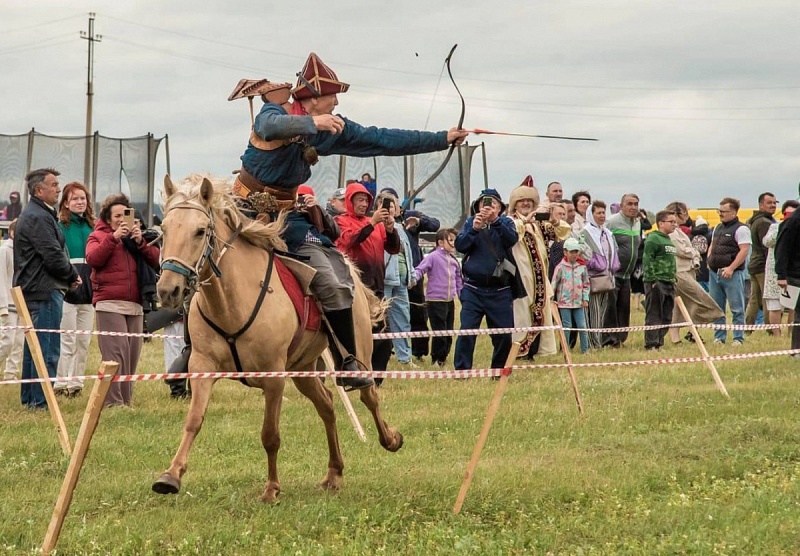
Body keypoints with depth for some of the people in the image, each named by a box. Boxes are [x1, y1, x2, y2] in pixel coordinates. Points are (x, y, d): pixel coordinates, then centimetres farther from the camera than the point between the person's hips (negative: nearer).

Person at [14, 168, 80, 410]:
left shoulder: (32, 215, 19)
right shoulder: (38, 218, -15)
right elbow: (53, 256, -21)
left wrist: (69, 275, 8)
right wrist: (73, 275, -4)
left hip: (33, 289, 11)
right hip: (45, 290, -11)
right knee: (47, 349, -8)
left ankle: (28, 398, 22)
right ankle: (41, 401, -8)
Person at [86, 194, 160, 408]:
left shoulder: (136, 236, 21)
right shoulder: (99, 236, 8)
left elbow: (156, 260, 9)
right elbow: (93, 258, -12)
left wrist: (140, 243, -6)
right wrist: (114, 237, -16)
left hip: (135, 304, 5)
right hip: (110, 304, -5)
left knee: (132, 354, 6)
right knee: (116, 353, -14)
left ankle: (126, 399, 12)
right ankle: (113, 401, -14)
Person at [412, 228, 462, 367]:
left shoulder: (453, 260, 13)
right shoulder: (433, 257, -9)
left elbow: (458, 280, 21)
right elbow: (420, 269, -16)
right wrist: (414, 278, -34)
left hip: (450, 301, 7)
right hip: (435, 300, -7)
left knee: (448, 333, 11)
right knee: (439, 332, -6)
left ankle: (443, 358, 23)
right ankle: (436, 360, 7)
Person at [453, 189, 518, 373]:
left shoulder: (505, 223, 7)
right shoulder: (471, 222, 8)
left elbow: (512, 240, -13)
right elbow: (460, 245, -4)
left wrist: (495, 220, -27)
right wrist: (474, 229, -20)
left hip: (500, 291, 1)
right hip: (473, 290, -1)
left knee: (504, 334, 3)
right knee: (466, 331, -11)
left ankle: (499, 371, 19)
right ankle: (461, 371, -8)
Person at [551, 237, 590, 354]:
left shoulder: (582, 266, 4)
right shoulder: (561, 267, -5)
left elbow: (586, 284, 11)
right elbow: (554, 283, -2)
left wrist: (585, 299, 4)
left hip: (579, 302, 3)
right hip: (565, 302, -3)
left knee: (582, 326, 1)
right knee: (567, 326, 1)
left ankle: (585, 349, 7)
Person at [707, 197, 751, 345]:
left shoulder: (740, 229, -8)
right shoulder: (718, 228, 17)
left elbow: (744, 250, -16)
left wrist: (731, 268, -20)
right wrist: (709, 260, 9)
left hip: (732, 274, -8)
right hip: (714, 273, 8)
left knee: (737, 309, -3)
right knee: (716, 309, 11)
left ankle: (738, 338, 0)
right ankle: (719, 337, 18)